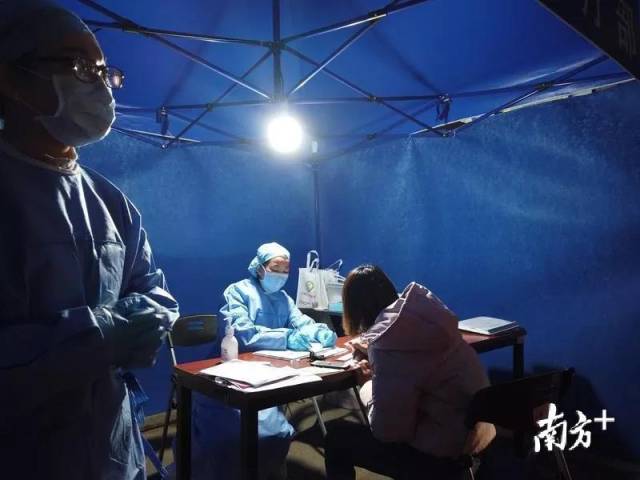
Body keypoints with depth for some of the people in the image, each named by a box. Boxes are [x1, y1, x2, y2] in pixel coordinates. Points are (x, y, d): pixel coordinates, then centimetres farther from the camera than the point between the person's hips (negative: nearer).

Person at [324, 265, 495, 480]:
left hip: (445, 453, -8)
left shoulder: (387, 336, -24)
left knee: (337, 438, 6)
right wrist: (370, 350, 28)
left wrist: (368, 388, -3)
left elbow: (387, 429, -19)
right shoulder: (418, 311, -1)